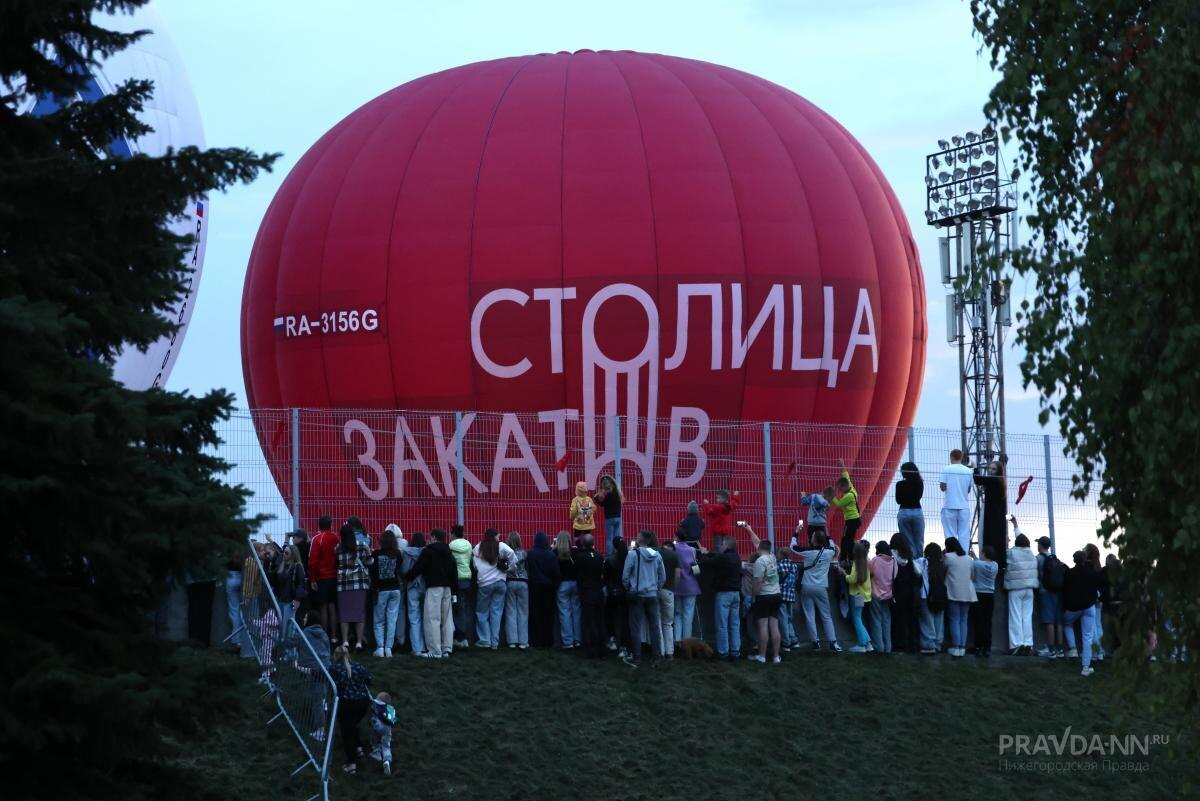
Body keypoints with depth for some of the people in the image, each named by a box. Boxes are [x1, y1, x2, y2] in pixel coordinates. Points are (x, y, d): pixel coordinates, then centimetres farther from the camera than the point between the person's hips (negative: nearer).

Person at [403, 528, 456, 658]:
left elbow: (417, 567, -9)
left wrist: (407, 577, 6)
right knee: (446, 619, 10)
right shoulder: (448, 553, 16)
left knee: (432, 619, -7)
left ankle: (435, 651, -11)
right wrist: (454, 589, 22)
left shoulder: (428, 551, -6)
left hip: (434, 587, -7)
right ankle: (446, 649, 12)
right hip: (447, 587, 8)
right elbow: (454, 572, 19)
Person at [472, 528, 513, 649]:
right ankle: (495, 642, 6)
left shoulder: (478, 548, 0)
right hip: (500, 583, 0)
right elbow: (511, 554, -20)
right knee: (496, 612, 6)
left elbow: (475, 565, -3)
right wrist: (508, 567, -5)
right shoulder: (500, 546, -5)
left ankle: (485, 640, 8)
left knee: (482, 612, 11)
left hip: (484, 584, 0)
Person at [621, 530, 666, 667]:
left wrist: (628, 589, 7)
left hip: (637, 595, -4)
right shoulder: (657, 556, 1)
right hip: (652, 595, 4)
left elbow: (625, 576, -9)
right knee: (654, 626, 9)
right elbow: (663, 577, 8)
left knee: (635, 627, 2)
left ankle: (635, 658, 3)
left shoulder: (633, 554, -12)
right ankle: (656, 657, 11)